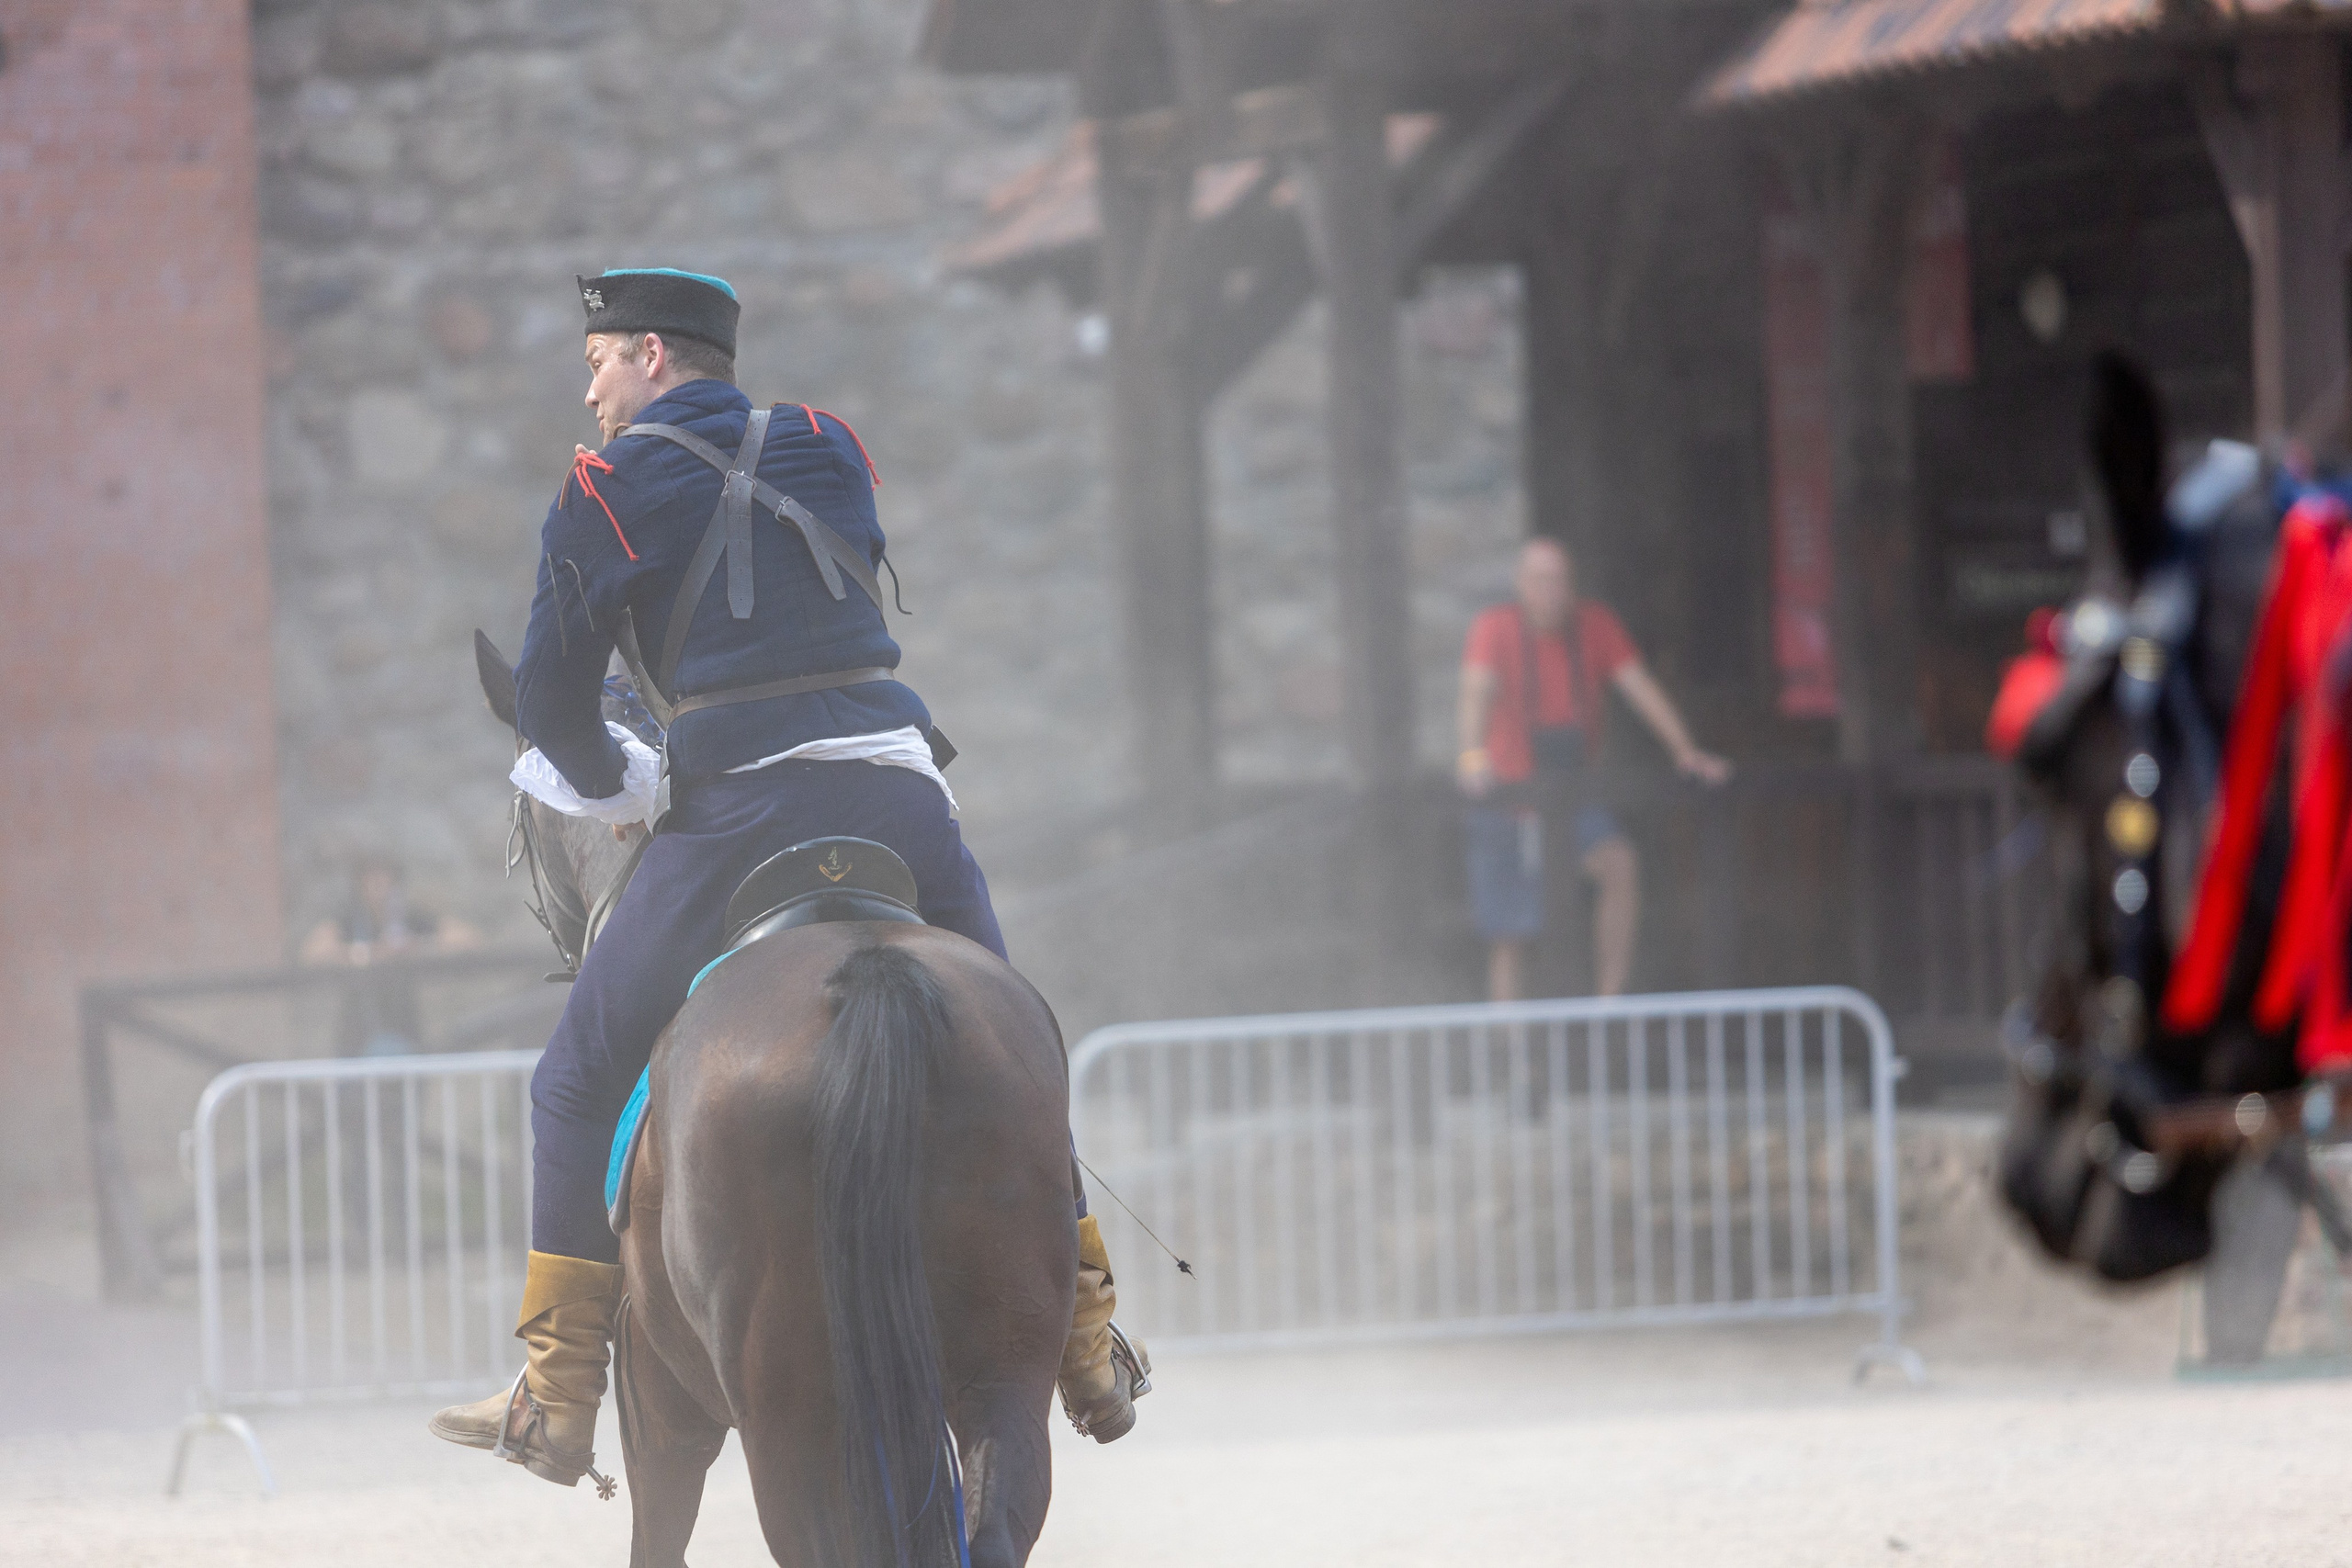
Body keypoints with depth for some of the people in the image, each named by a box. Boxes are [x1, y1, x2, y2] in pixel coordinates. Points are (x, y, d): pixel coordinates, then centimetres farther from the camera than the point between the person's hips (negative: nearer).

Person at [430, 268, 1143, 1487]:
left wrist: (610, 791, 24)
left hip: (746, 816, -4)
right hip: (903, 791, 4)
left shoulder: (609, 488, 5)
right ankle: (1088, 1354, 22)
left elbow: (550, 699, 4)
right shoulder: (830, 453, 18)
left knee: (583, 1083, 7)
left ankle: (557, 1401, 3)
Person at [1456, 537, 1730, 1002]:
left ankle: (1609, 1002, -17)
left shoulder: (1596, 625, -3)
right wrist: (1473, 757, -46)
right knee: (1511, 933, -1)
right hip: (1508, 794, -2)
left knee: (1621, 864, -24)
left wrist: (1685, 752, -23)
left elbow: (1639, 686, -10)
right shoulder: (1495, 628, -12)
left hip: (1573, 789, 2)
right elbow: (1478, 691, -27)